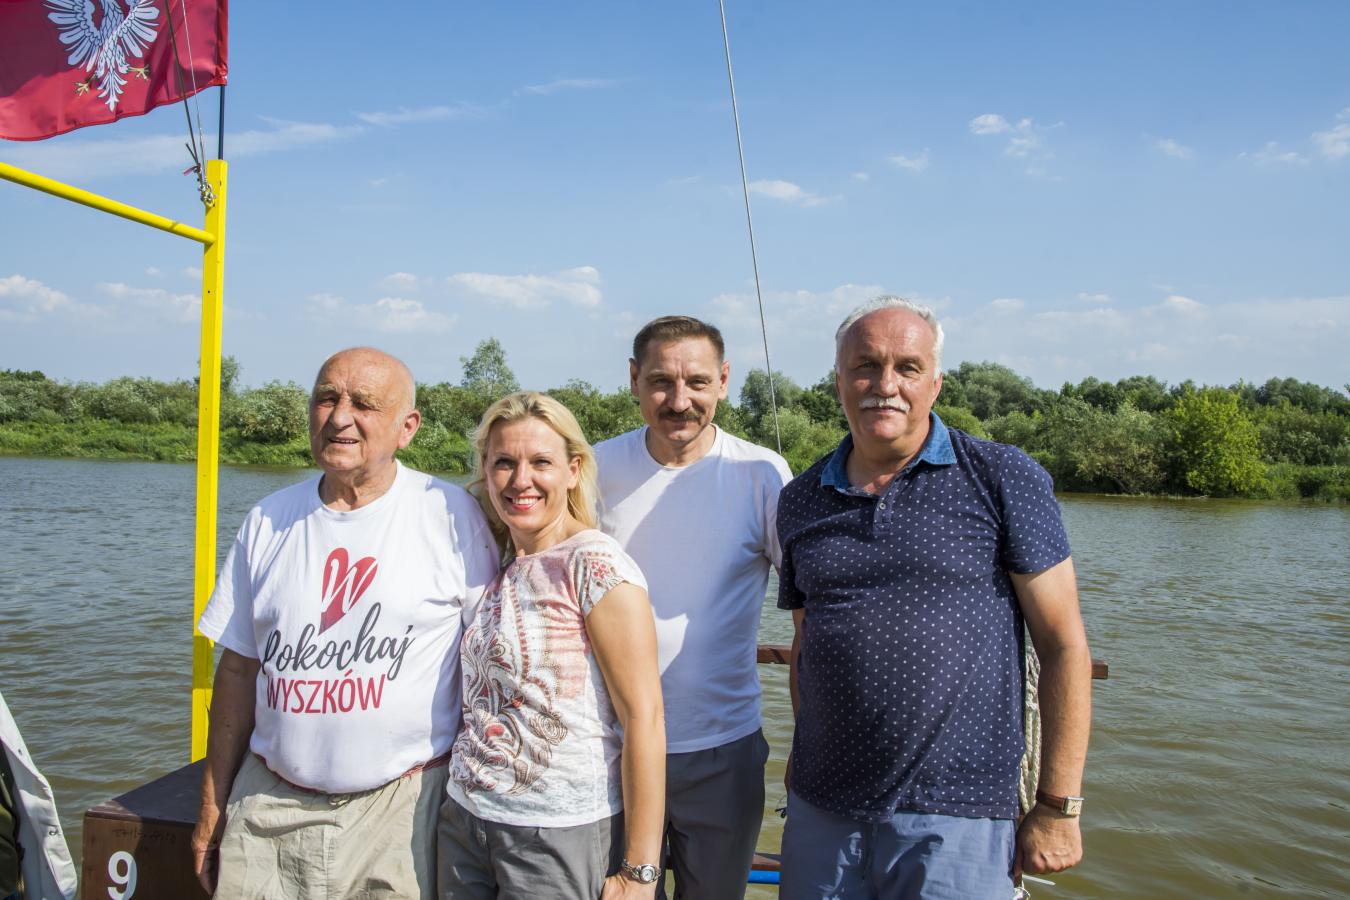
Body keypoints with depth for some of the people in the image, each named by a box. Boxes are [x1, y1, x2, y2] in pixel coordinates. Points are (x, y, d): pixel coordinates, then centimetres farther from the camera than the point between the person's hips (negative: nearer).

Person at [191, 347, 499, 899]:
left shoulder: (450, 514, -8)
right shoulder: (269, 522, 4)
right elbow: (238, 670, 10)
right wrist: (212, 807, 10)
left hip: (402, 806, -3)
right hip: (269, 801, 4)